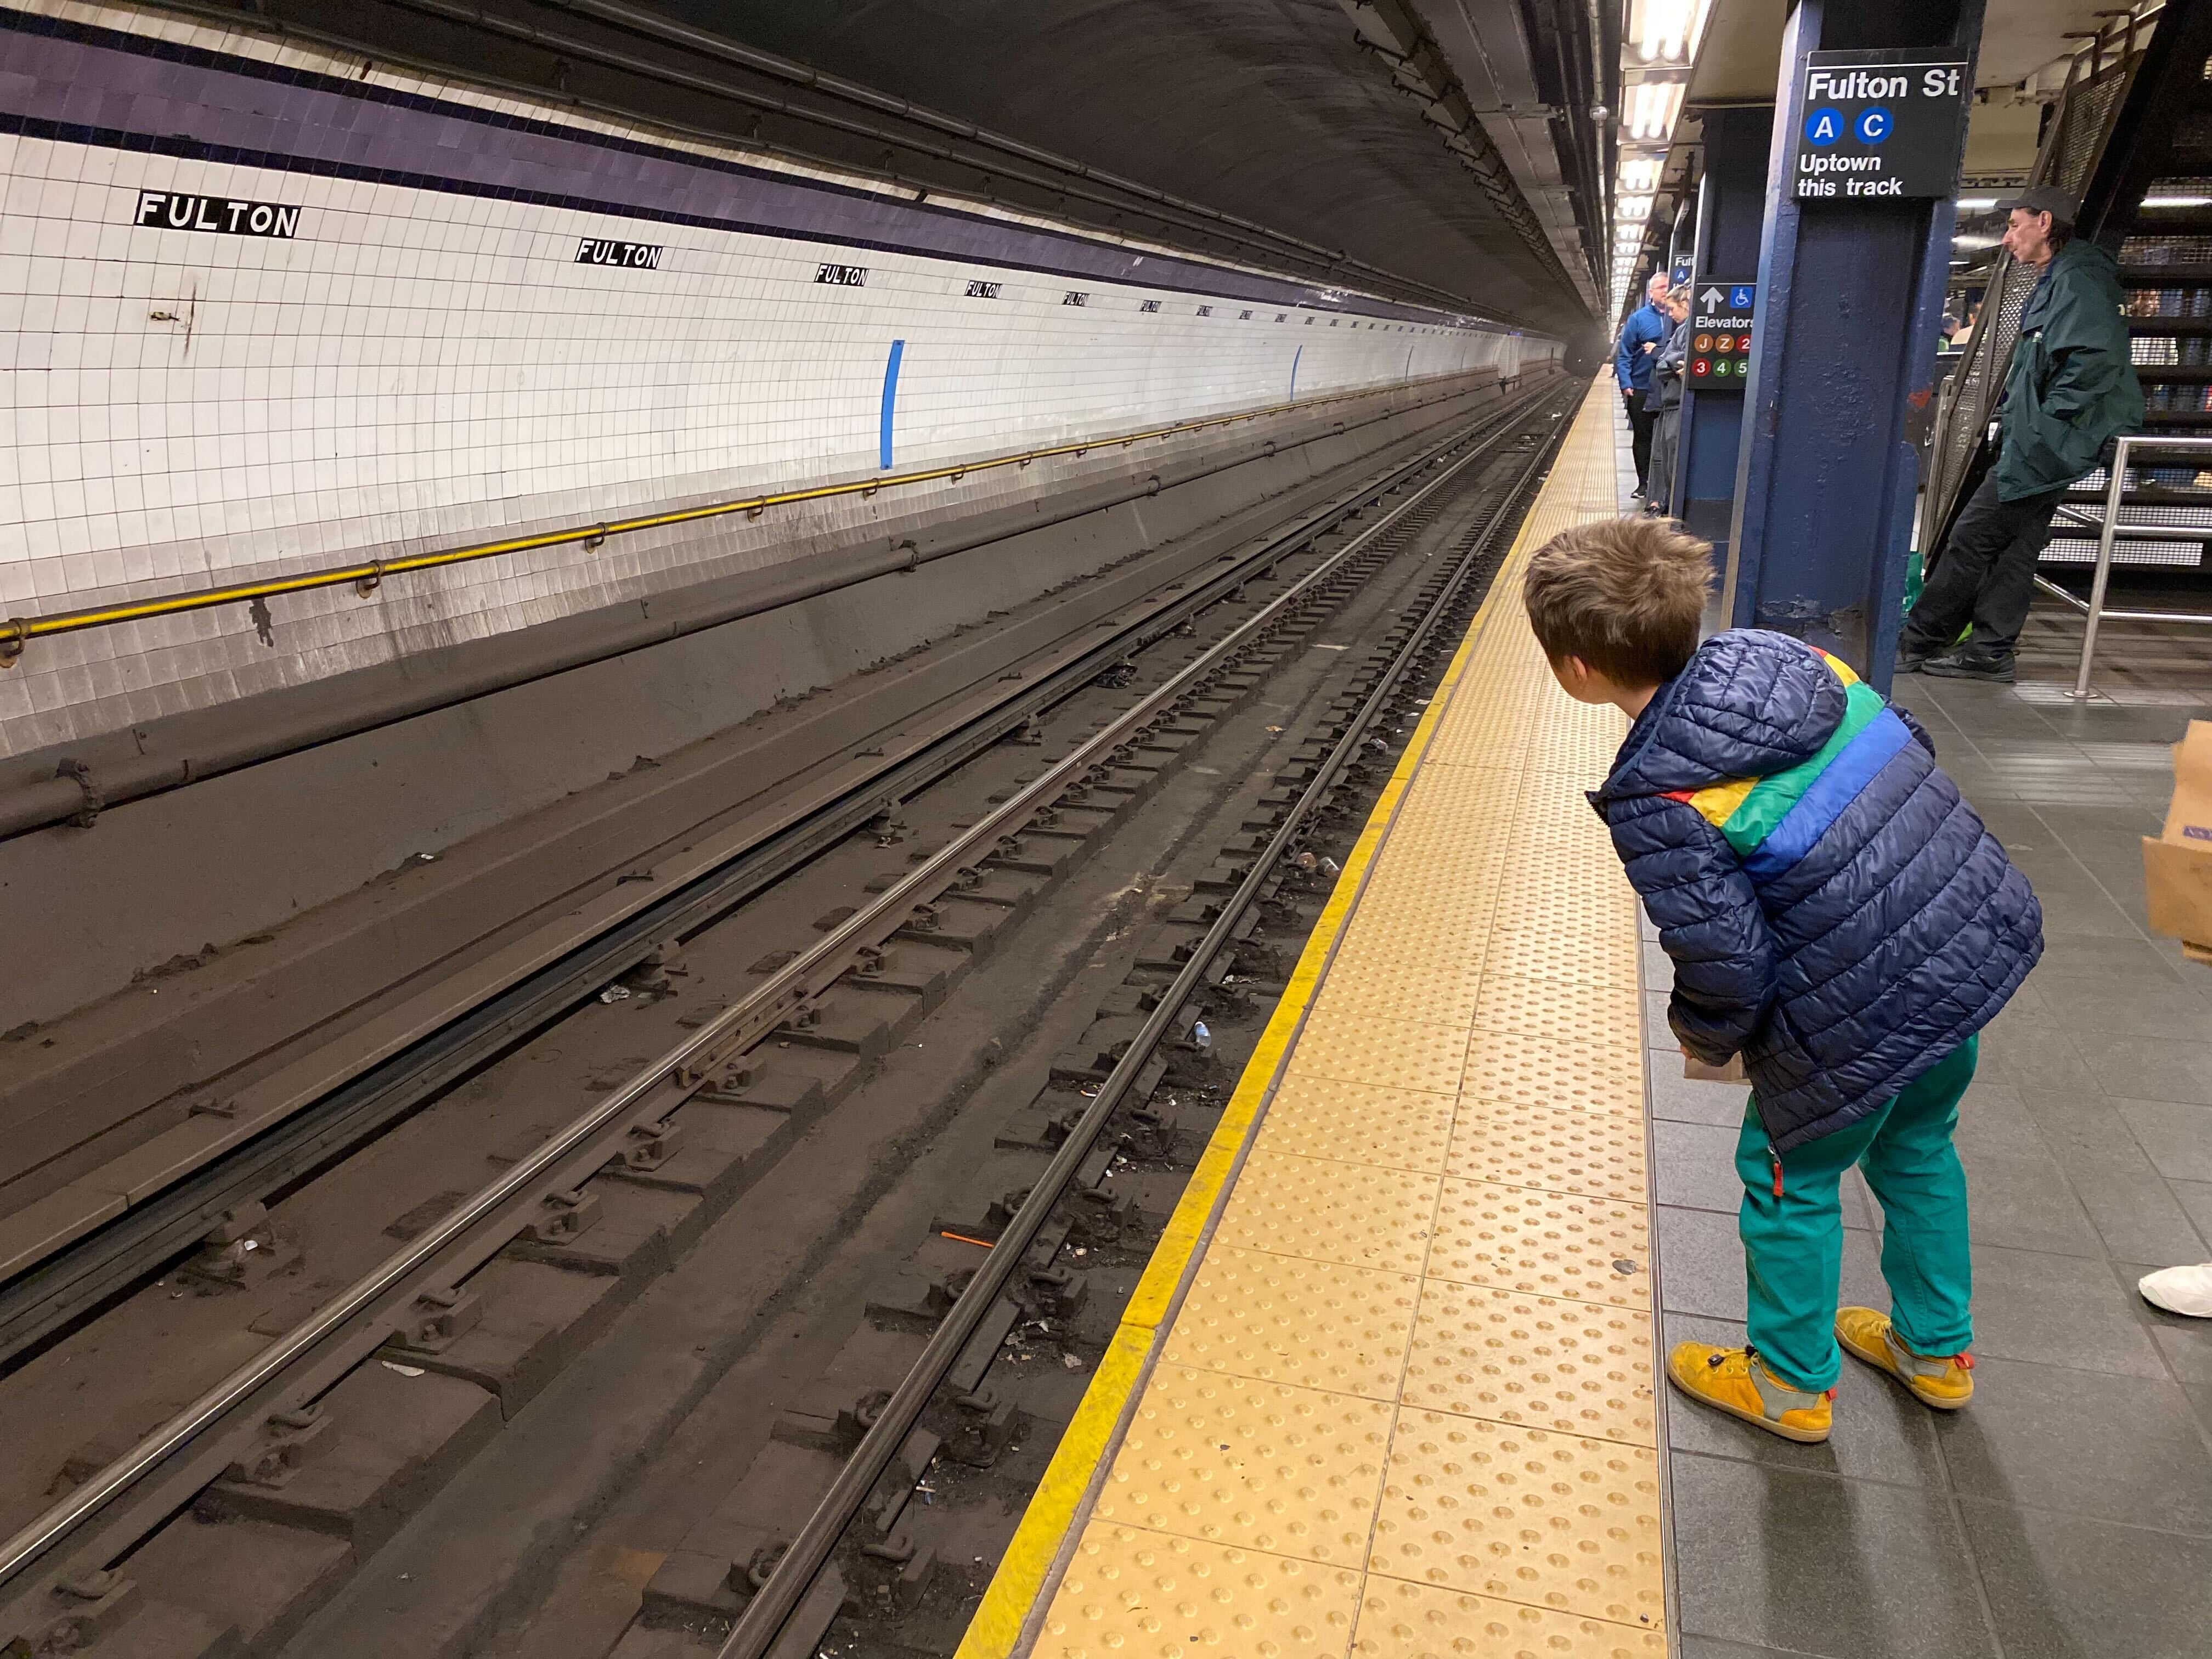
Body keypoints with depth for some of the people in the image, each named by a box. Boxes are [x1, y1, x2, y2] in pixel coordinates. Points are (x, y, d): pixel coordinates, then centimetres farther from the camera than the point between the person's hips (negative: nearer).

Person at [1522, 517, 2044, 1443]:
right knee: (1914, 1147, 30)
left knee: (1791, 1180, 18)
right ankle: (1936, 1350, 50)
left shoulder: (1657, 802, -22)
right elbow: (1913, 751, 9)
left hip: (1866, 1018, -8)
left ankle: (1792, 1386, 38)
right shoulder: (1785, 658, -2)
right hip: (1980, 941, 8)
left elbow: (1728, 968, -20)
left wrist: (1706, 1038, 2)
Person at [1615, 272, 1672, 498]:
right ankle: (1644, 483, 16)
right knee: (1642, 437, 7)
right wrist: (1626, 384, -11)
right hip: (1641, 390, 0)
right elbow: (1624, 354, -2)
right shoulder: (1639, 318, -1)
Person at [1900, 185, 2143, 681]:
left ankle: (1918, 642, -1)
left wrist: (2043, 422, -22)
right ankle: (1990, 651, 11)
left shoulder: (2077, 282, -13)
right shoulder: (2057, 282, 19)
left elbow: (2095, 361, -25)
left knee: (1972, 538, -6)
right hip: (2037, 448, 10)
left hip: (2041, 449, -10)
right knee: (2014, 547, 9)